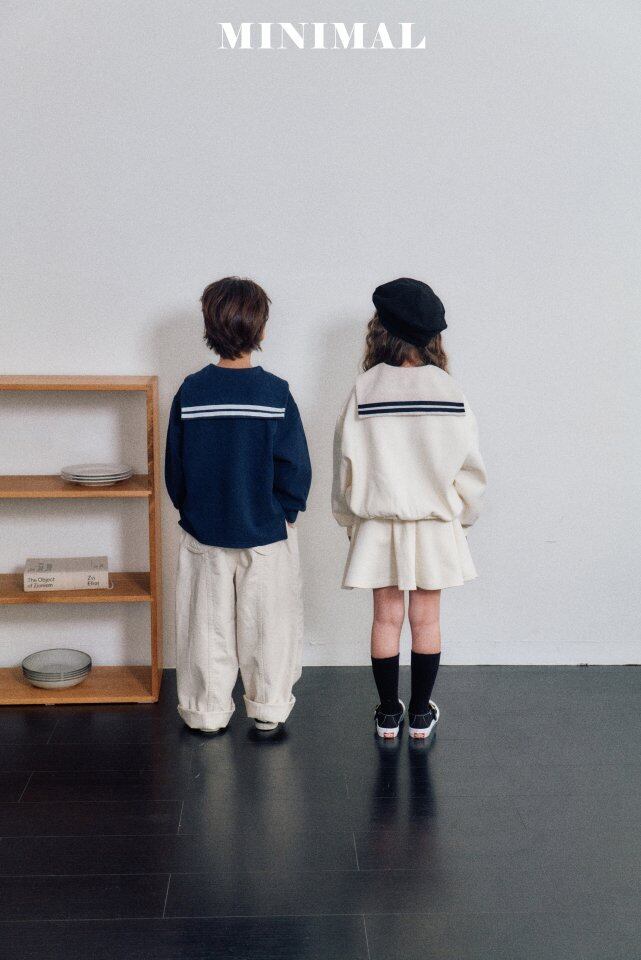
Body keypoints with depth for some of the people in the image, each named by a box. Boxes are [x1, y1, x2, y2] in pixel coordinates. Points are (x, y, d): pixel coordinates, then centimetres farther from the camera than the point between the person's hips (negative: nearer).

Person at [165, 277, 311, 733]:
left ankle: (207, 712, 24)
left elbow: (174, 467, -1)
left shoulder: (190, 392, -8)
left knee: (208, 625, 14)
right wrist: (286, 510, 5)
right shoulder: (275, 393, -13)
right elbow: (296, 468, -11)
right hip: (267, 531, -1)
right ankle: (270, 709, 25)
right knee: (268, 623, 14)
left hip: (204, 531, 2)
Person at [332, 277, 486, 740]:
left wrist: (351, 520, 11)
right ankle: (421, 715, 22)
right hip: (435, 526, 0)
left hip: (379, 526, 0)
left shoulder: (364, 391, -10)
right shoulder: (450, 392, -10)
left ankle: (389, 714, 22)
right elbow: (470, 467, -4)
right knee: (426, 619, 11)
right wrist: (460, 516, 12)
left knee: (387, 618, 11)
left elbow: (348, 466, -4)